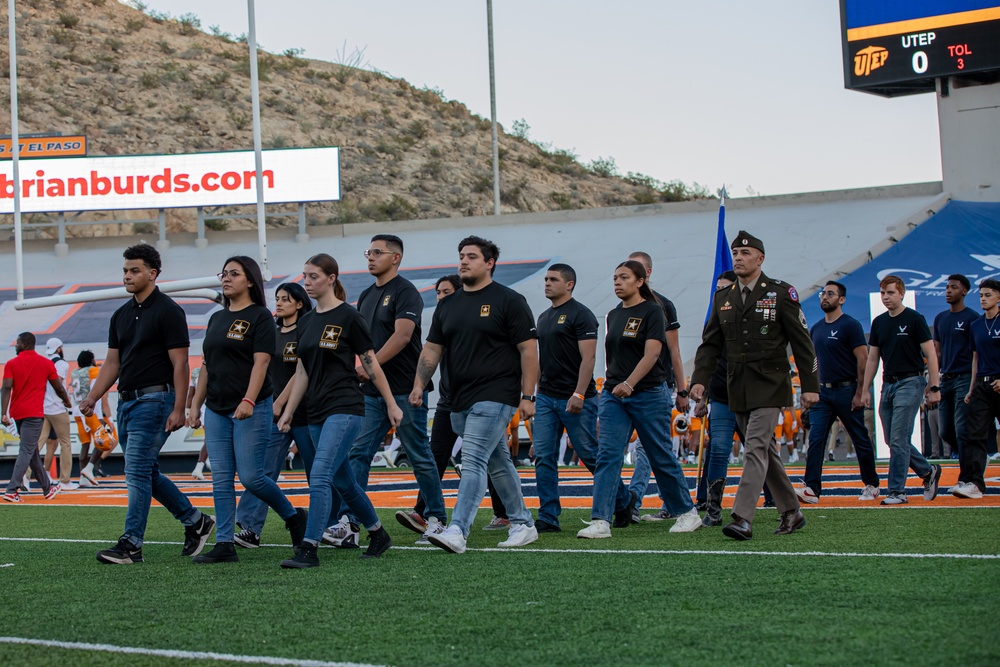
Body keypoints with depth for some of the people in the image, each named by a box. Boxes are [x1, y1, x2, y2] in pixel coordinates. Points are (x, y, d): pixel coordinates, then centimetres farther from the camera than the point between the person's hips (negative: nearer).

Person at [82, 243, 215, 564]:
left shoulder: (168, 311, -9)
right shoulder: (121, 315, 14)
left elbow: (180, 363, -12)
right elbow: (113, 362, 17)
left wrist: (178, 409, -18)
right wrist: (92, 398, 5)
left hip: (154, 399, -9)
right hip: (126, 401, 9)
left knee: (138, 472, -11)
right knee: (147, 473, 12)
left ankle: (131, 545, -8)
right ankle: (195, 521, 26)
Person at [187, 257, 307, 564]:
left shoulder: (260, 316, -5)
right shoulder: (217, 319, 17)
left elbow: (261, 362, -14)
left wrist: (248, 401, -25)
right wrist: (196, 405, 15)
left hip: (251, 410, -7)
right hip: (217, 410, 7)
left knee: (251, 476, -9)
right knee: (221, 479, 1)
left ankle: (293, 517, 14)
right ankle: (224, 545, 2)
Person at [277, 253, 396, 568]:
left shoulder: (348, 316, -9)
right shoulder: (306, 321, 12)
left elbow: (371, 365, -6)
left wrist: (391, 405, -3)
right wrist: (288, 412, 14)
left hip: (344, 409, -8)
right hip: (317, 412, 8)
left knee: (320, 477, -16)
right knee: (343, 482, 14)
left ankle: (308, 549, -17)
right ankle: (378, 535, 30)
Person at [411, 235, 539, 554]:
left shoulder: (509, 300, -4)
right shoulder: (448, 305, 14)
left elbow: (528, 350, -7)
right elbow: (432, 349, 13)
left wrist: (527, 396, -13)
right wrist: (419, 384, -2)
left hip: (495, 396, -7)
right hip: (459, 401, 7)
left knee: (473, 461, -17)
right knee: (498, 463, 15)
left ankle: (457, 531, -24)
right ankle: (523, 524, 25)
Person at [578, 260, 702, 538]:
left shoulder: (652, 311, -8)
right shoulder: (613, 315, 12)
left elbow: (651, 353, -18)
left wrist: (629, 383, -29)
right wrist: (612, 385, 16)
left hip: (648, 393, -6)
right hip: (613, 395, 6)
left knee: (661, 457, 4)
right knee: (607, 455, -7)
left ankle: (687, 512, 21)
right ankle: (600, 521, -12)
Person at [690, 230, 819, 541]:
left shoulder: (781, 293, -4)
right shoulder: (722, 298, 10)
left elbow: (802, 342, -4)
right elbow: (710, 343, 10)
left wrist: (810, 386, -8)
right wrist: (700, 379, -4)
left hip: (769, 385, -6)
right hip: (738, 388, 6)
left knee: (755, 448, -15)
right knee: (765, 451, 12)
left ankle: (743, 519, -21)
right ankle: (791, 512, 23)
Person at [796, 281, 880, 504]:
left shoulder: (850, 325, -8)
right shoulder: (816, 329, 14)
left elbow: (863, 360, -12)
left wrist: (859, 393, -16)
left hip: (846, 391, -6)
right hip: (823, 391, 6)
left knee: (861, 440, 4)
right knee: (815, 439, -7)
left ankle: (871, 485, 18)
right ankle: (812, 488, -13)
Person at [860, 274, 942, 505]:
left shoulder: (915, 319, -7)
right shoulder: (879, 322, 11)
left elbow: (930, 355, -8)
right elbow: (872, 359, 16)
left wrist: (934, 388, -13)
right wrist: (865, 389, 10)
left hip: (910, 382, -7)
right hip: (888, 384, 7)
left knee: (899, 439, -10)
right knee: (893, 440, 8)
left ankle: (897, 491, -6)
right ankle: (928, 471, 27)